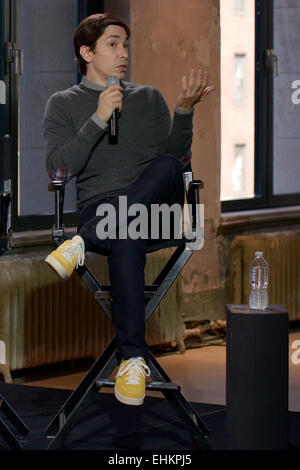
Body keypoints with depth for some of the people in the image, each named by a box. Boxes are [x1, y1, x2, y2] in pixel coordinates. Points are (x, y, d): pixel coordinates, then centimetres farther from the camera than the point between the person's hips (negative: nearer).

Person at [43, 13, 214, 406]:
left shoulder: (149, 97, 25)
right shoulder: (63, 104, 16)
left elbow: (176, 154, 13)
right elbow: (58, 167, 1)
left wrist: (185, 109, -4)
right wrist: (99, 120, -8)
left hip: (156, 203, 2)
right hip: (101, 204, -2)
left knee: (167, 166, -35)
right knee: (127, 241, -40)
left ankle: (82, 242, -38)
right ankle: (133, 358, -39)